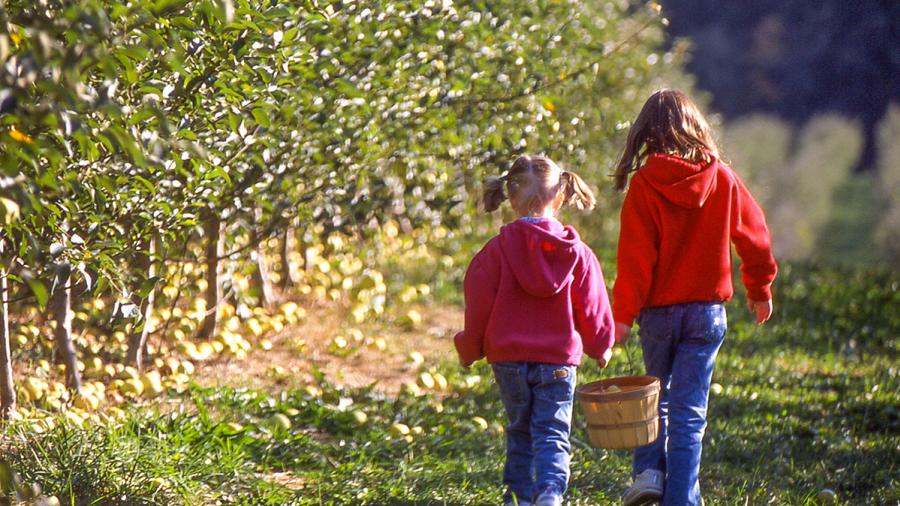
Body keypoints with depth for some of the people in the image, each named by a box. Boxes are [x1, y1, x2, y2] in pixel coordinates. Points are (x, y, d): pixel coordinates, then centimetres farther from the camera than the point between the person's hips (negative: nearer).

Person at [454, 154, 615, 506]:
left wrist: (470, 349, 12)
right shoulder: (576, 252, -3)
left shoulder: (498, 249, -7)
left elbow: (479, 305, -4)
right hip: (559, 359, 0)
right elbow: (593, 309, 2)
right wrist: (601, 347, 21)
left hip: (508, 358, 1)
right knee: (552, 434, -1)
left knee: (520, 430, 17)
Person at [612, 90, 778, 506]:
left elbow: (635, 257, -12)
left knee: (656, 395, 22)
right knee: (689, 411, 3)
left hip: (658, 311, -1)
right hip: (707, 311, 1)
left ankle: (649, 471, 6)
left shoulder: (645, 184, -9)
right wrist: (759, 288, 20)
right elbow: (754, 234, 6)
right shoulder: (721, 178, -2)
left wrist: (623, 314, -9)